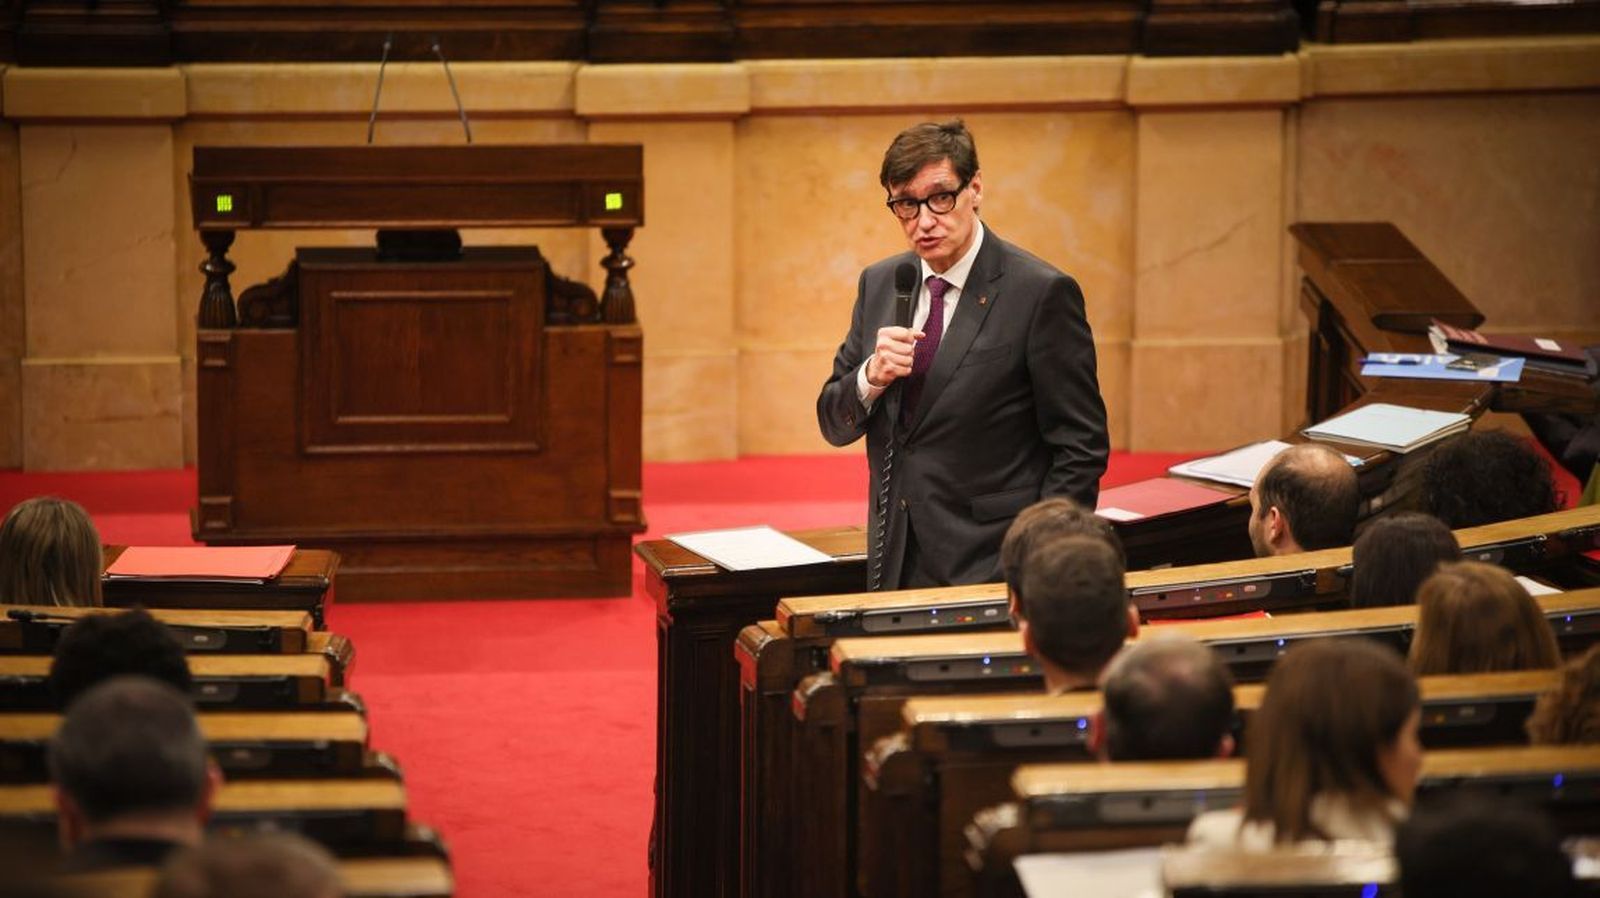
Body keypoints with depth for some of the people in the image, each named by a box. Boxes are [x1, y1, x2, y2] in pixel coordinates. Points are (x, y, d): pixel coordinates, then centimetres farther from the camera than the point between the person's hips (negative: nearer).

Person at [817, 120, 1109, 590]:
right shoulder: (878, 284, 9)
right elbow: (834, 424, 12)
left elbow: (1081, 449, -8)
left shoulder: (1042, 293, -9)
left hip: (994, 569, -5)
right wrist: (871, 377, -9)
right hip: (896, 567, 5)